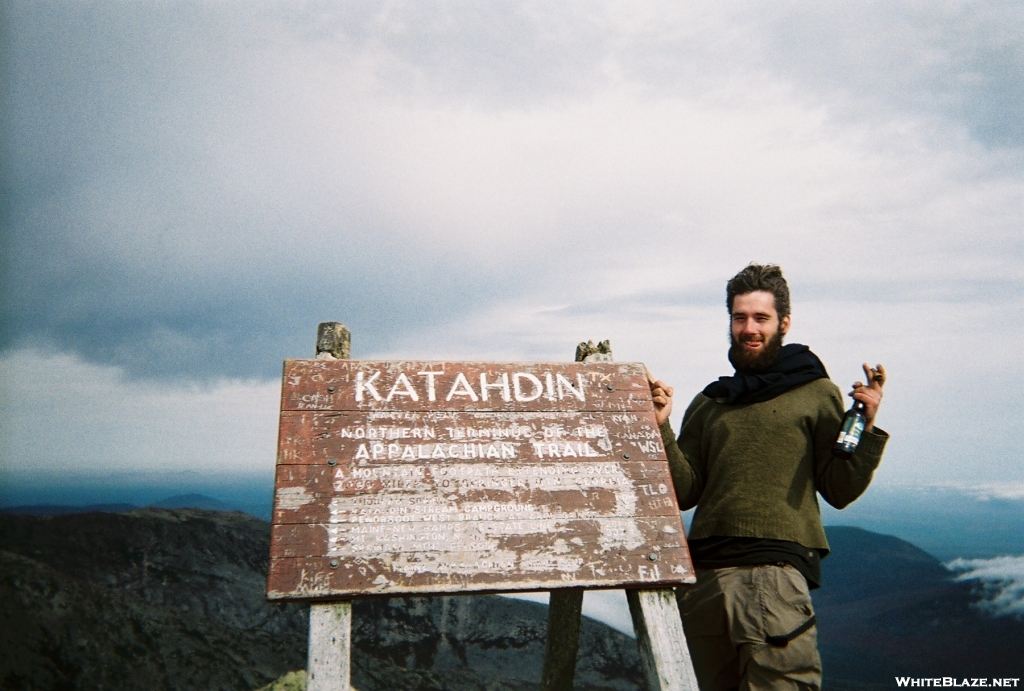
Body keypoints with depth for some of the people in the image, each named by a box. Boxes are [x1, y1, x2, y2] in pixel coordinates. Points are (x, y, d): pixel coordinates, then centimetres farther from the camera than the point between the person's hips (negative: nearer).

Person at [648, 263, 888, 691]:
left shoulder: (816, 393, 8)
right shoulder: (708, 404, 17)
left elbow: (840, 491, 3)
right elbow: (685, 493, 10)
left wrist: (865, 428, -10)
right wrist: (662, 427, 0)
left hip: (775, 572, -4)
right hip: (702, 573, 4)